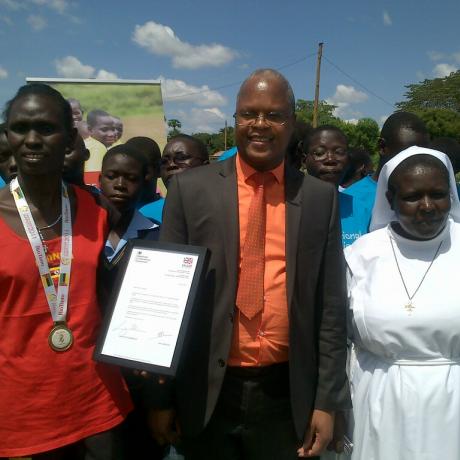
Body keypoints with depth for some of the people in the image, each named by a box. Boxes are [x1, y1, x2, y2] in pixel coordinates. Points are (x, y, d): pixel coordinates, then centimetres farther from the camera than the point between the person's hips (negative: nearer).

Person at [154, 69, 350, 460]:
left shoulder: (320, 198, -1)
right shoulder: (190, 189, -5)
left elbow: (331, 307, 1)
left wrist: (327, 401, 0)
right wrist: (163, 396, 0)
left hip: (287, 395, 1)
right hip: (207, 393, 0)